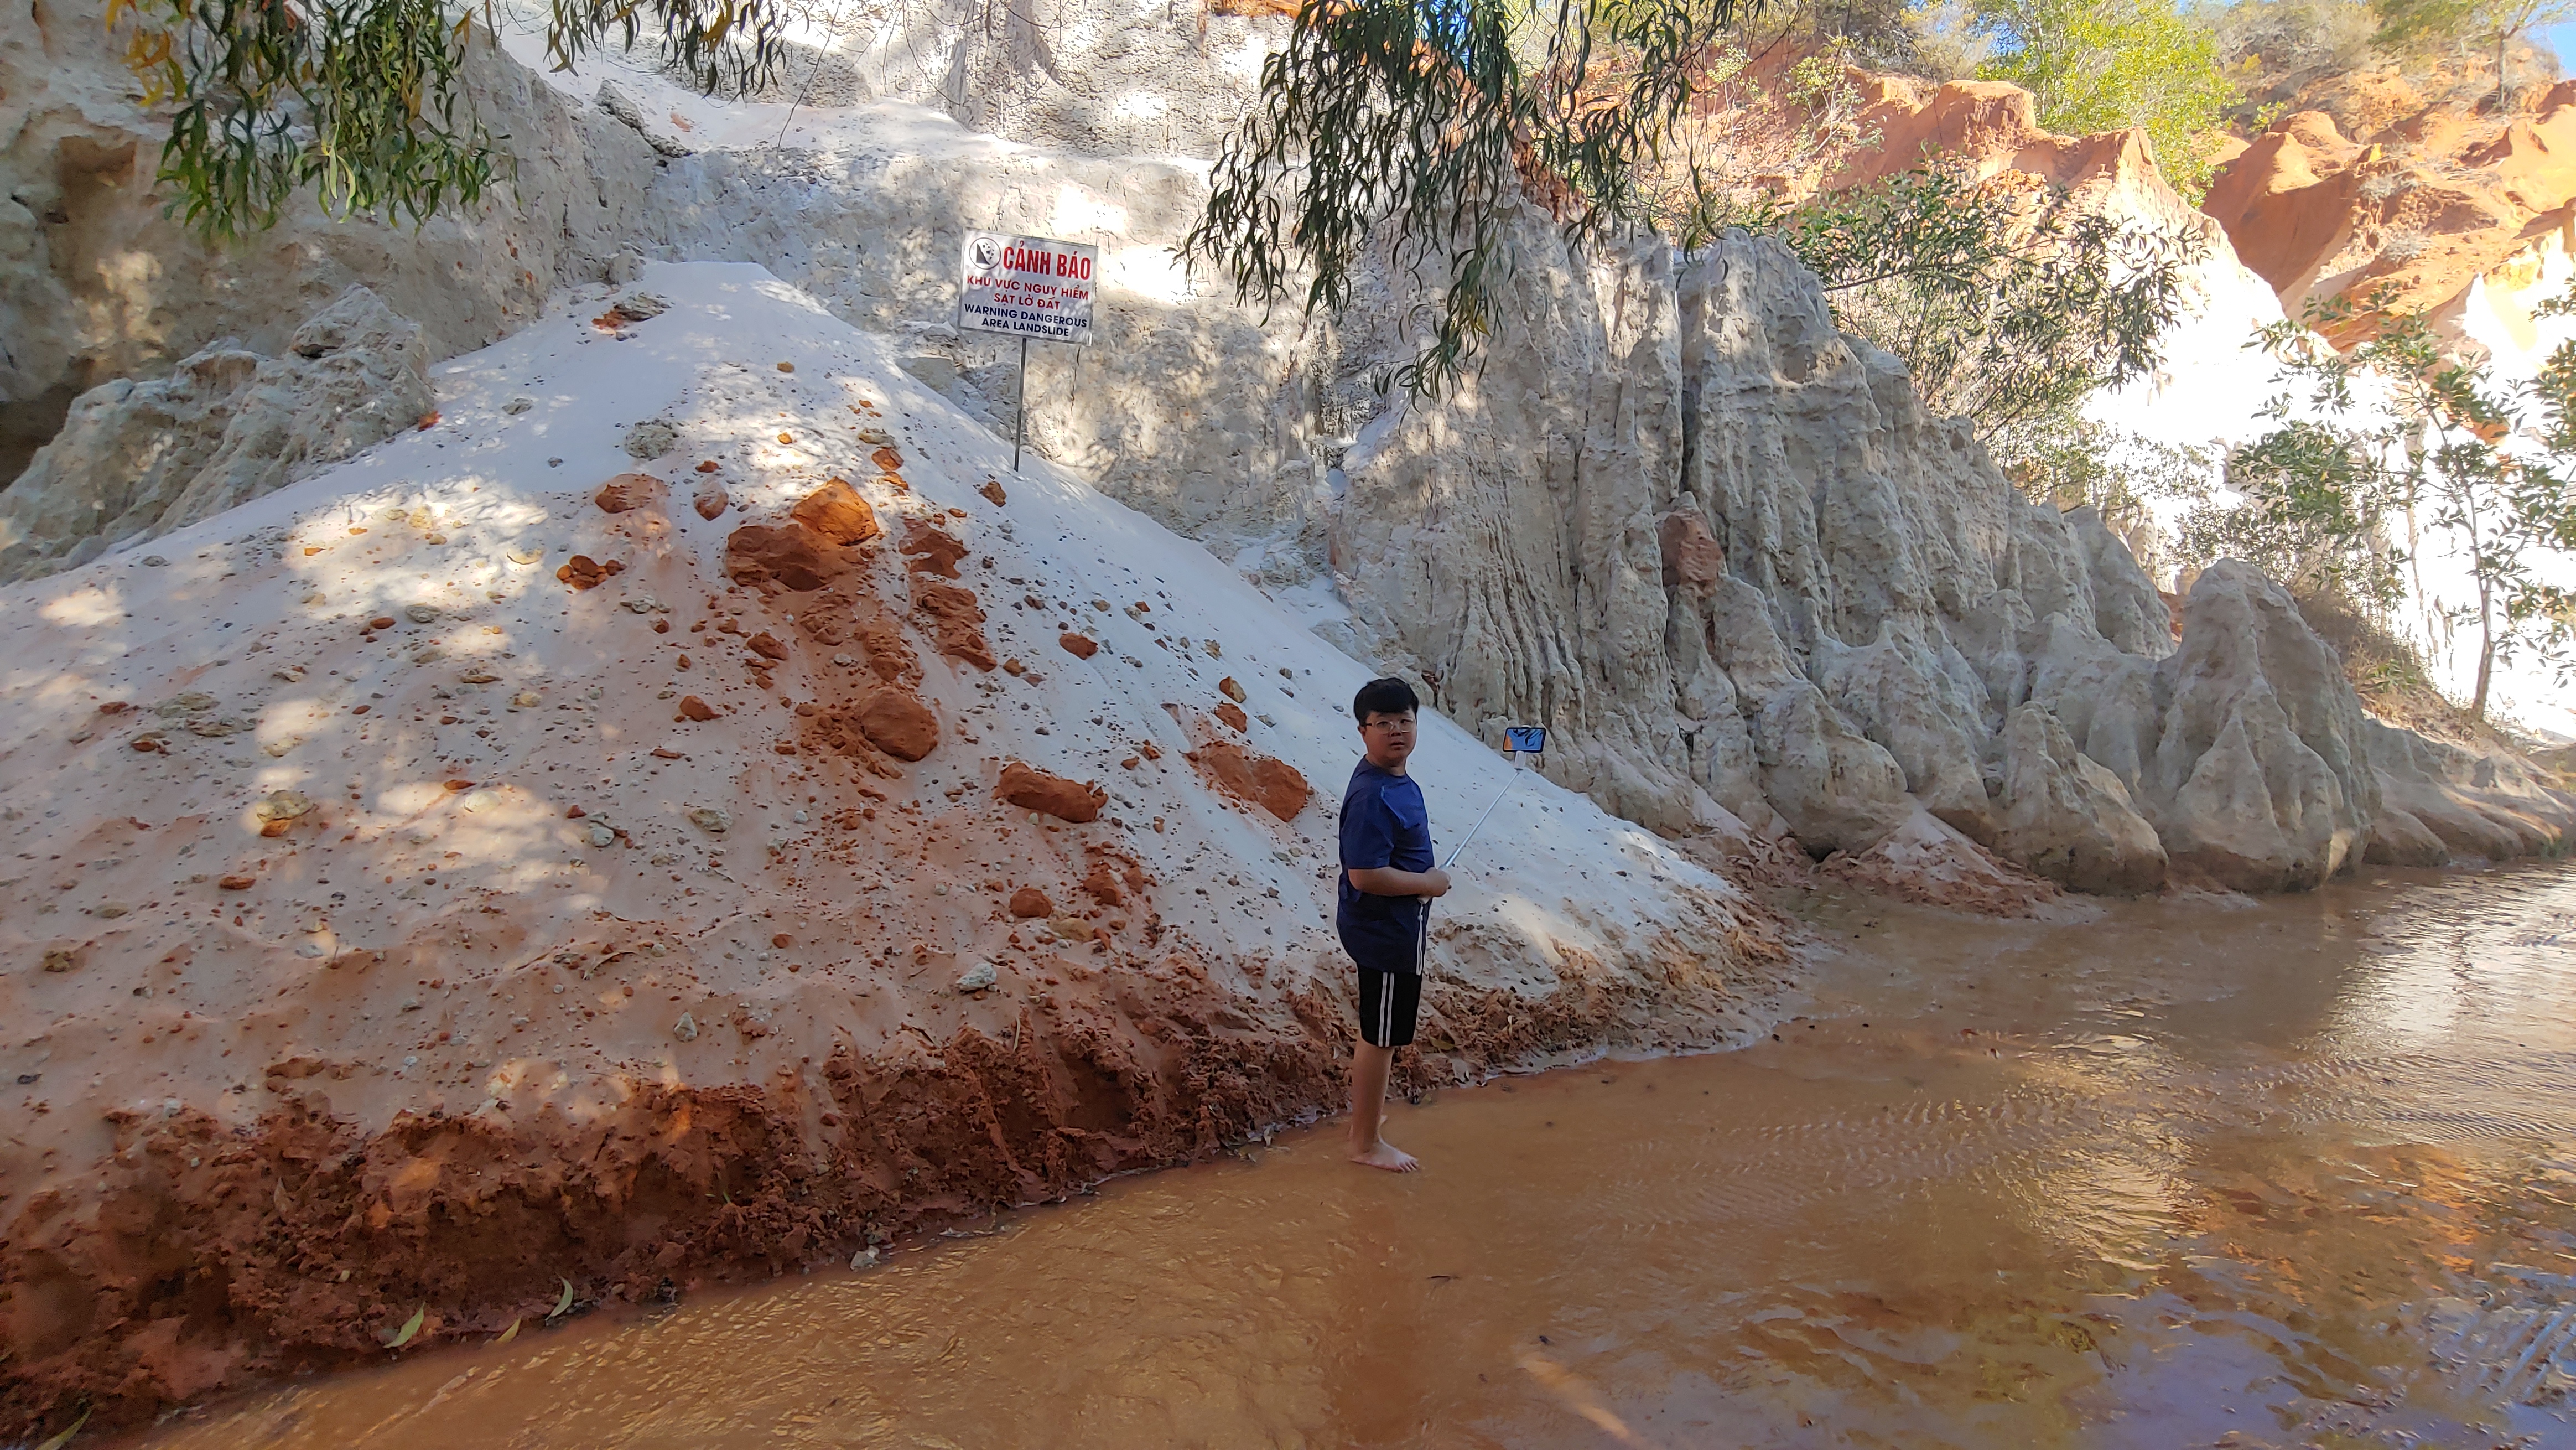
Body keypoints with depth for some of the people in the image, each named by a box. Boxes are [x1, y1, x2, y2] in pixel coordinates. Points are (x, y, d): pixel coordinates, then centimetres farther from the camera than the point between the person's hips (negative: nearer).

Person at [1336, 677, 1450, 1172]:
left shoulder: (1395, 780, 5)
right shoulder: (1372, 796, -27)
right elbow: (1364, 875, -31)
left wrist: (1418, 910, 20)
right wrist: (1427, 882, -19)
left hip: (1395, 927, 10)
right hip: (1384, 933, -10)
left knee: (1379, 1033, 25)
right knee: (1381, 1037, 4)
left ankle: (1367, 1112, 43)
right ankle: (1367, 1142, 19)